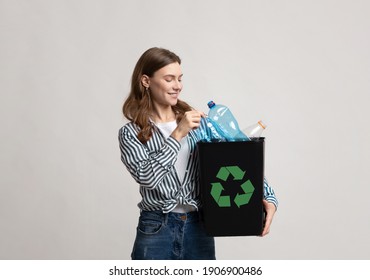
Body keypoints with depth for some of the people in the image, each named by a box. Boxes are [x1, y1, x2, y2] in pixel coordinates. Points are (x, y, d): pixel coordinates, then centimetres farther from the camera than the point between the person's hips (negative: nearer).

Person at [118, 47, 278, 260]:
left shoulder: (197, 122, 7)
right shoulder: (131, 133, 0)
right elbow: (147, 177, -16)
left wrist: (268, 196, -10)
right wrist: (178, 134, -18)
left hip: (199, 229, 3)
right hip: (156, 231, -2)